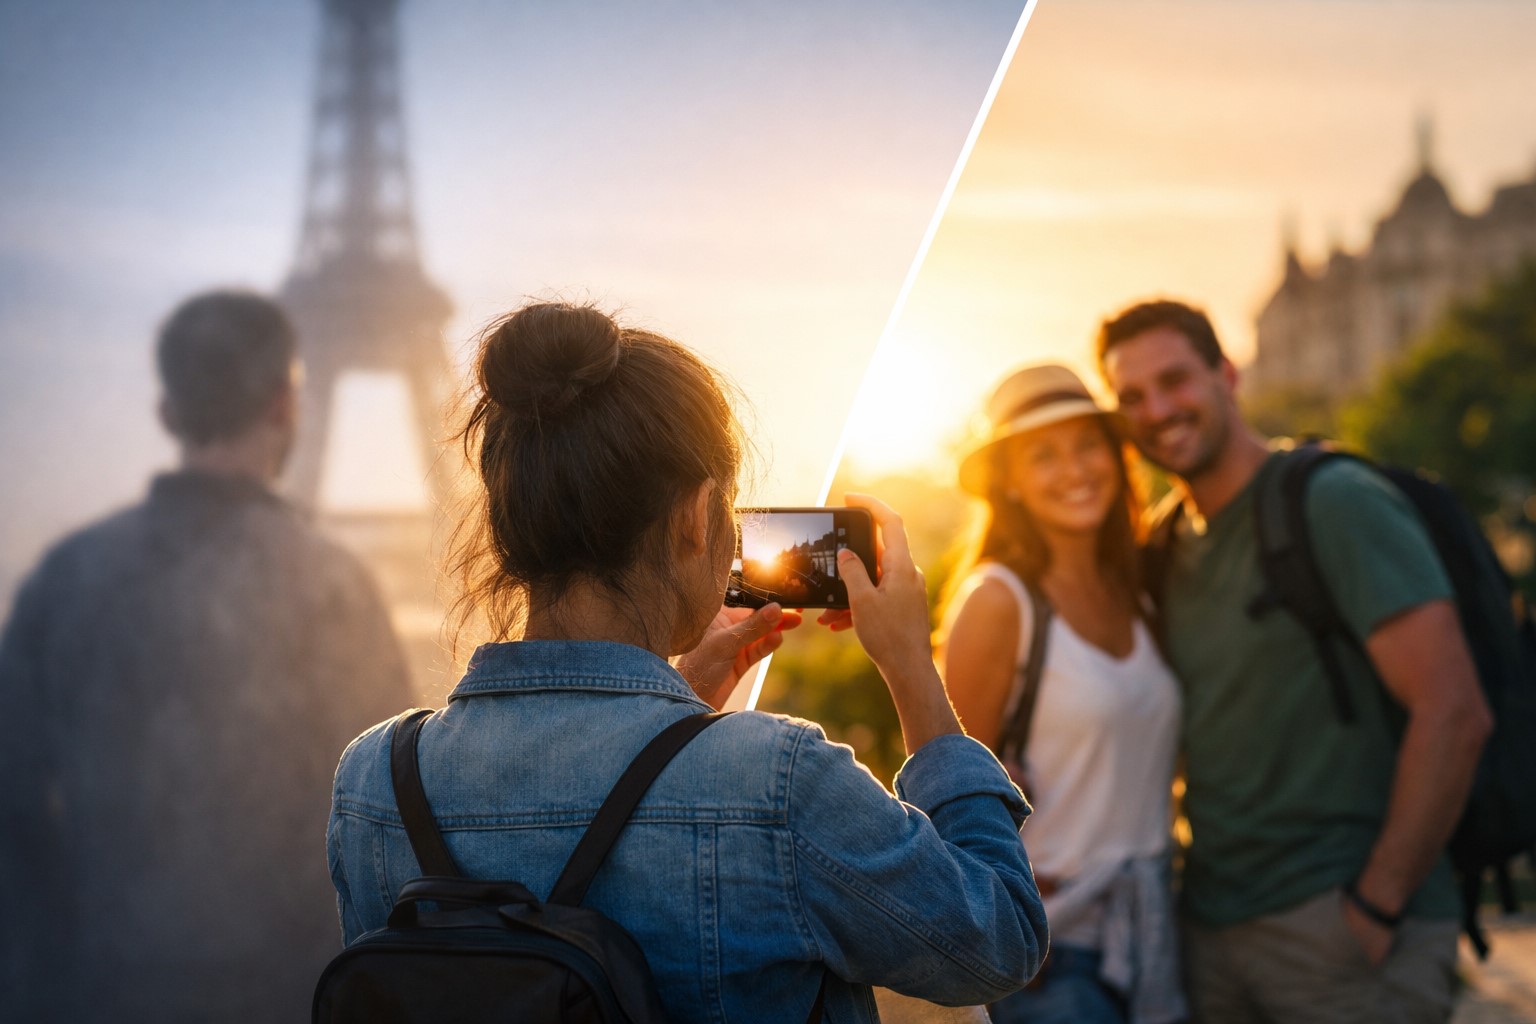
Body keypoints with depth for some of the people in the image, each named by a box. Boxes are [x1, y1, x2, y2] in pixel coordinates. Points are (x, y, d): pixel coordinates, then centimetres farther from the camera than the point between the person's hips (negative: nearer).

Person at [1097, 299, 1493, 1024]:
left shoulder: (1335, 502, -11)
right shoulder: (1167, 548, 11)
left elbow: (1454, 713, -17)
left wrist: (1375, 905, -17)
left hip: (1337, 926, -6)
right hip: (1210, 930, 7)